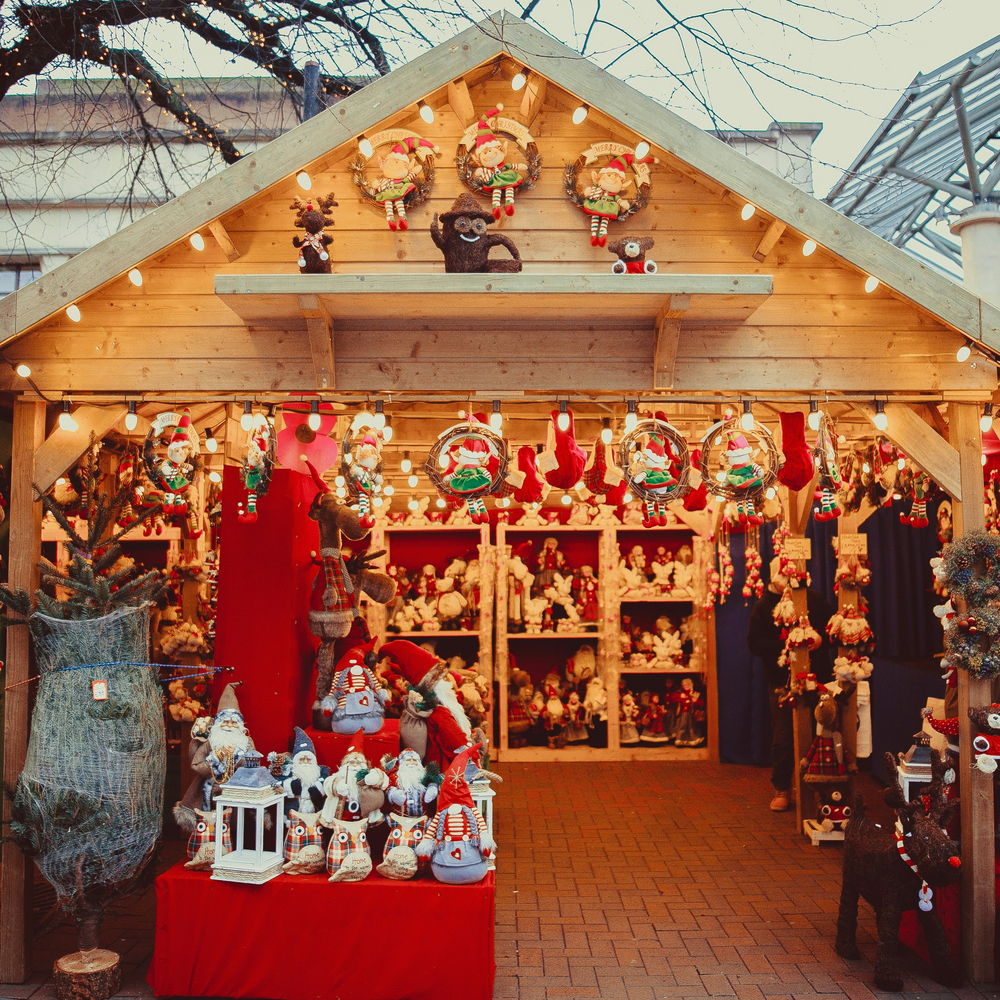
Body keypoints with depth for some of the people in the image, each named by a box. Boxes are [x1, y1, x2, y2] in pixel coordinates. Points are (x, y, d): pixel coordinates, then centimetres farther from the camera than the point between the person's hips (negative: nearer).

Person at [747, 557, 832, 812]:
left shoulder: (815, 599, 3)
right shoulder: (764, 606, 0)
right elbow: (755, 643, -6)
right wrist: (785, 646, -18)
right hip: (781, 681, -1)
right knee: (783, 738, 1)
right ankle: (782, 789, 14)